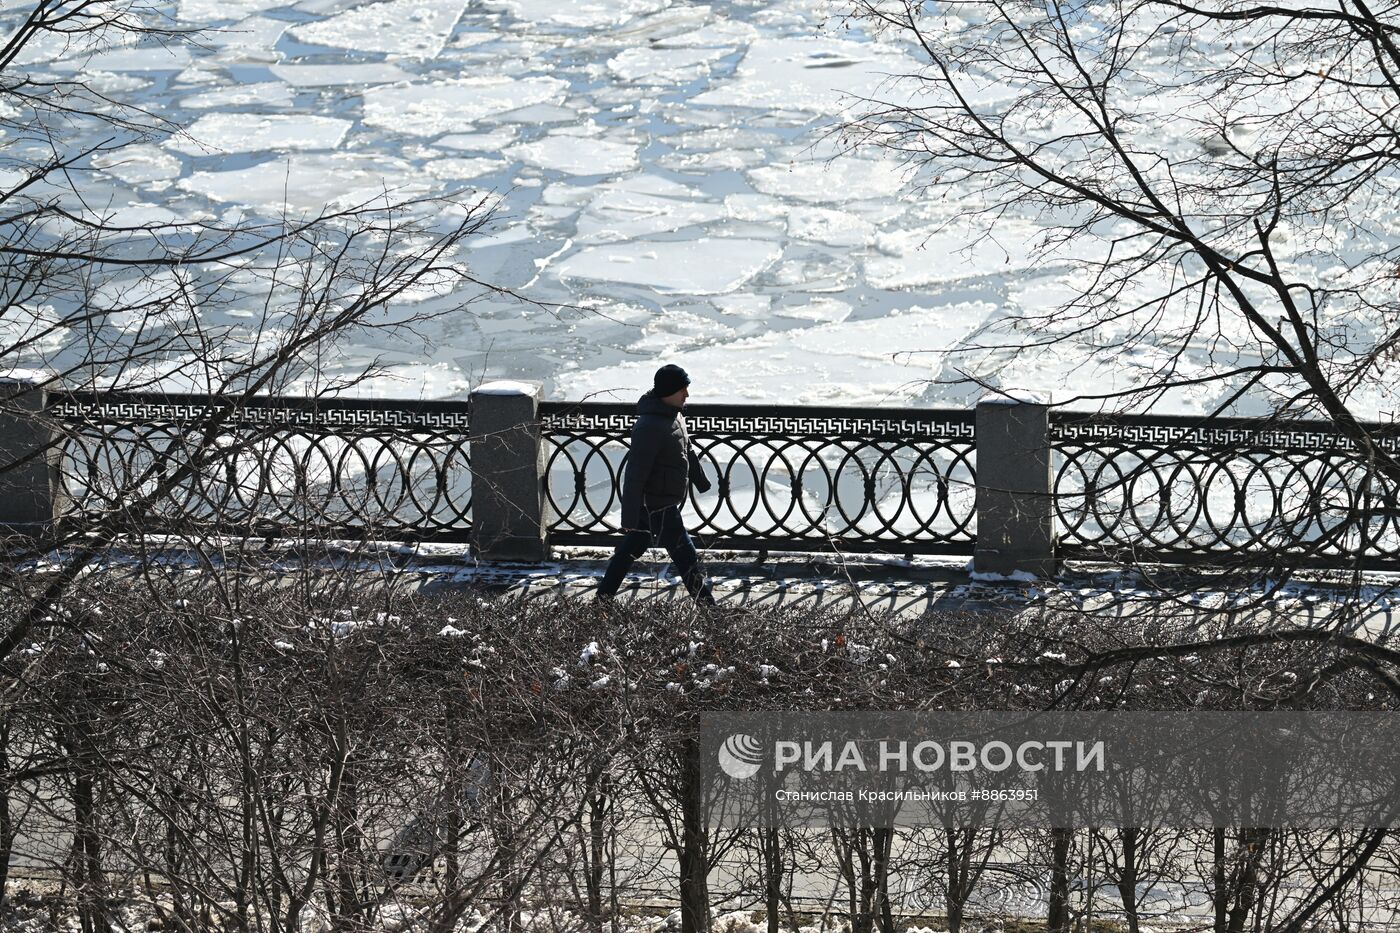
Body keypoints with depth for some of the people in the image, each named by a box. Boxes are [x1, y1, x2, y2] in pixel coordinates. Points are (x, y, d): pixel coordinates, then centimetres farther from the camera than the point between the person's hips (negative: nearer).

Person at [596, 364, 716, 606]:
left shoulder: (674, 415, 7)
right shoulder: (650, 427, -25)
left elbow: (687, 452, 24)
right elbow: (635, 475, -25)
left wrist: (702, 482, 34)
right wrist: (629, 518, -24)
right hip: (658, 505, -10)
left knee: (629, 550, 17)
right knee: (687, 560, -4)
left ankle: (603, 599, 26)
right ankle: (708, 607, 1)